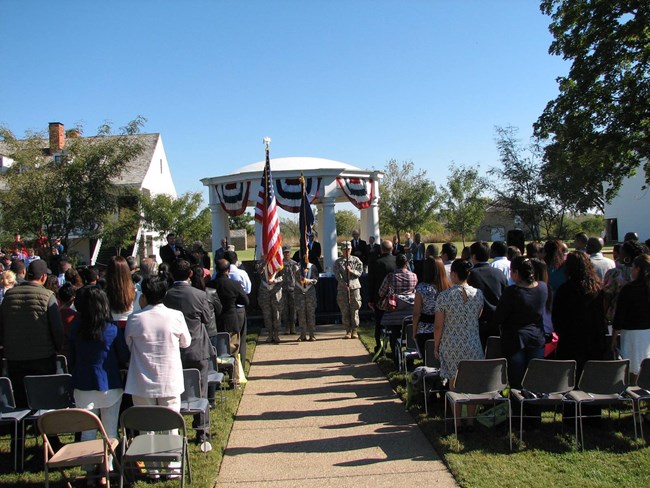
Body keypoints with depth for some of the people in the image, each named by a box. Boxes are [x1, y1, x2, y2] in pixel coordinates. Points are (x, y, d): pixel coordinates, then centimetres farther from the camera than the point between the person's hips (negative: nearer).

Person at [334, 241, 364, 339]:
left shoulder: (356, 260, 8)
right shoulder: (337, 262, 6)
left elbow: (359, 272, 1)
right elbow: (337, 275, -5)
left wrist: (351, 271, -18)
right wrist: (344, 284, -19)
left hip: (354, 287, 0)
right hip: (342, 288, 0)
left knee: (354, 310, -1)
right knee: (344, 310, 1)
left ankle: (354, 331, 8)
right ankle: (348, 331, 10)